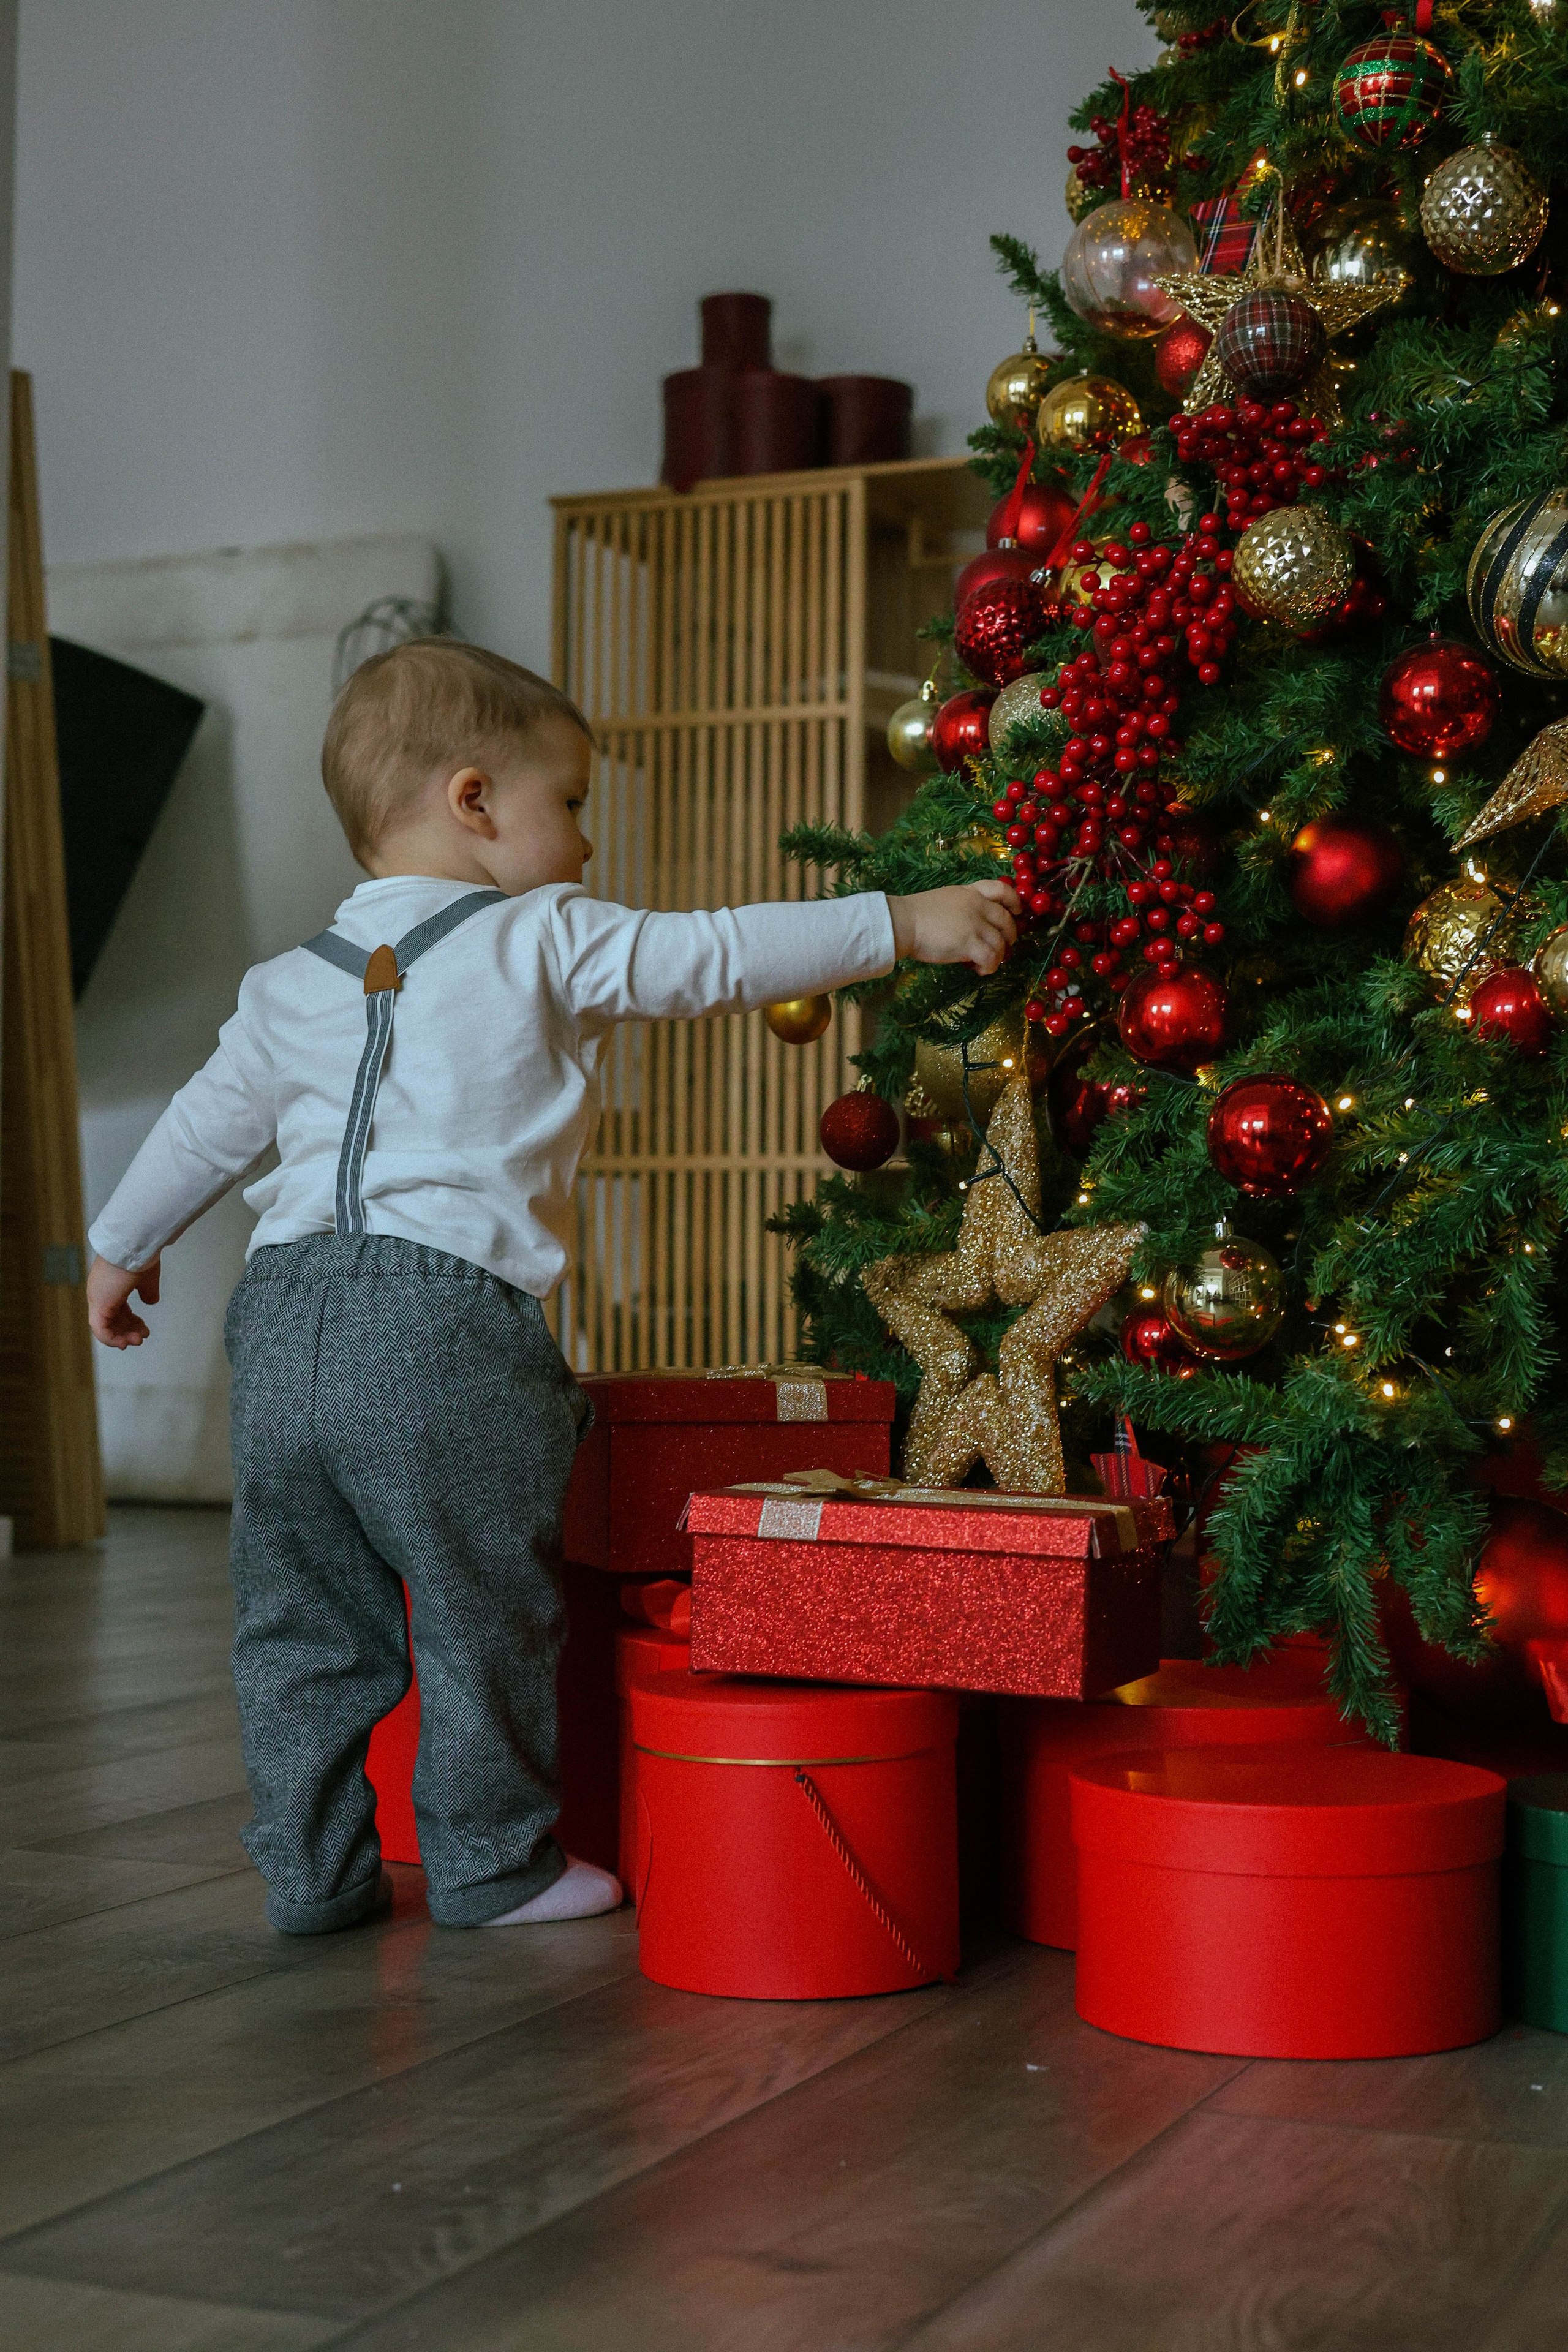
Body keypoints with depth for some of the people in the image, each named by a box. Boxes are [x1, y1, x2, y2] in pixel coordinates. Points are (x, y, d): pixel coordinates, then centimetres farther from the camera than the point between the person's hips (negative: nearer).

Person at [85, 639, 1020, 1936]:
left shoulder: (289, 986, 16)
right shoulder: (548, 946, -2)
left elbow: (207, 1125, 25)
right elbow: (724, 955, -5)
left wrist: (123, 1247, 40)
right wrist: (906, 923, 2)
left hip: (286, 1321, 6)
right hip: (449, 1319, -6)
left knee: (302, 1621, 14)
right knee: (484, 1610, 9)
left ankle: (313, 1870, 22)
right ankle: (493, 1863, 19)